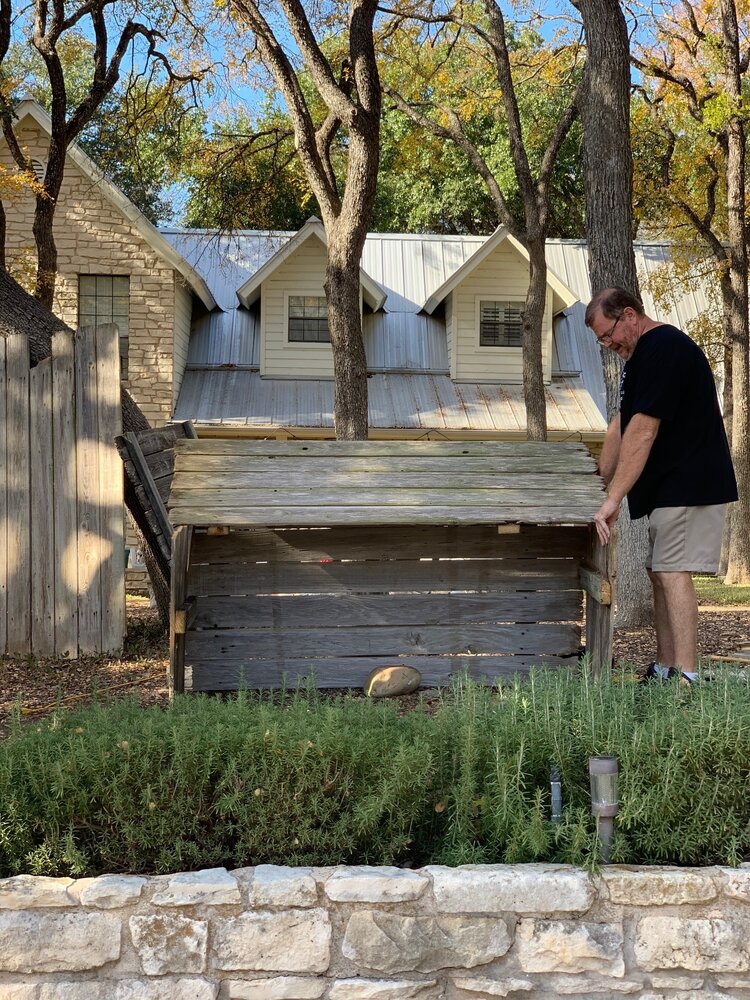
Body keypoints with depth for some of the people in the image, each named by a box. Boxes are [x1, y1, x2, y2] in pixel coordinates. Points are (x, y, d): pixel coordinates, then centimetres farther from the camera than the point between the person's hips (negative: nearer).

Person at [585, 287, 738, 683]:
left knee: (672, 573, -14)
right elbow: (620, 427, 21)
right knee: (658, 572, 10)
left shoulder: (663, 347, -17)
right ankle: (664, 669, 15)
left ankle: (686, 677, -15)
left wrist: (614, 499, -23)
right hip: (668, 487, 11)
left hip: (688, 484, -11)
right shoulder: (642, 353, 18)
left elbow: (642, 432, -23)